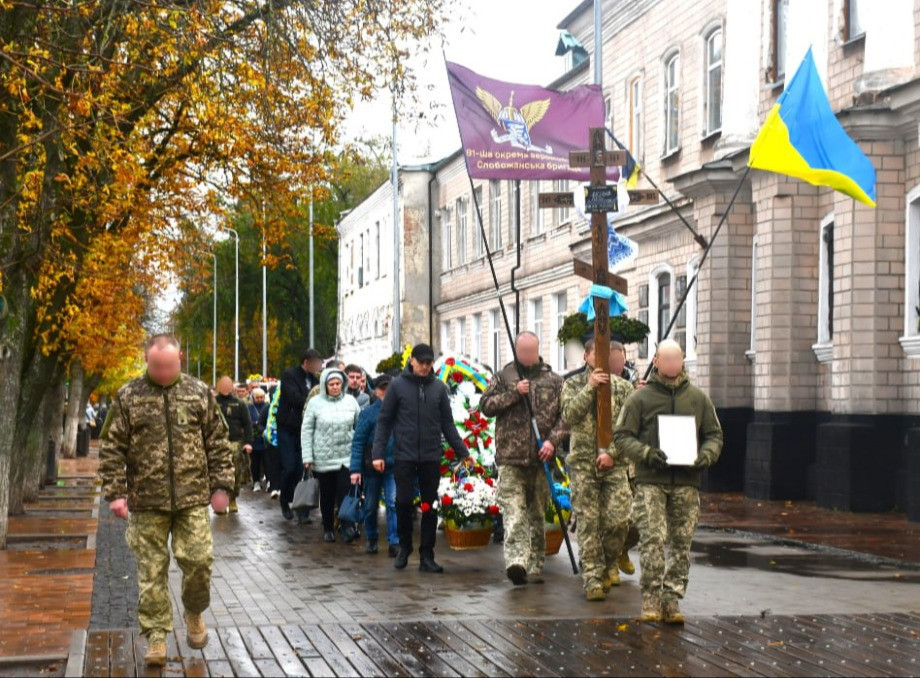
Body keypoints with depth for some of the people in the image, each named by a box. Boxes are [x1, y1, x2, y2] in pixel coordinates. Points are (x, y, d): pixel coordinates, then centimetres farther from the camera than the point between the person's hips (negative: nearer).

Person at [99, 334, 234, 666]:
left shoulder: (199, 393, 4)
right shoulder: (128, 397, 1)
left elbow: (218, 442, 8)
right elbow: (112, 448, 2)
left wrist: (221, 486, 3)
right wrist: (115, 492, -5)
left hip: (193, 499, 1)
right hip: (147, 502, 0)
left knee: (199, 560, -3)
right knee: (151, 571, 2)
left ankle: (194, 612, 25)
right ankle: (156, 635, 11)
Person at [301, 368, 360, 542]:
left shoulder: (351, 401, 1)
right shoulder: (315, 403, -3)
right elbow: (306, 430, 0)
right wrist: (307, 456, -4)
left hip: (346, 456, 0)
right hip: (323, 457, 0)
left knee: (345, 492, -11)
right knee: (327, 495, 9)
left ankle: (345, 525, 1)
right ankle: (328, 527, 22)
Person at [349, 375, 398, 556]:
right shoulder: (368, 412, -3)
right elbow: (358, 441, -4)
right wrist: (356, 469, -9)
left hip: (393, 466, 0)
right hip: (372, 465, 0)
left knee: (393, 503, -11)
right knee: (371, 506, 12)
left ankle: (394, 543, -9)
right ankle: (371, 539, 29)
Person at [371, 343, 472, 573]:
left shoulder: (439, 388, 6)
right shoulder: (398, 385, -1)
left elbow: (448, 424, 12)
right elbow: (384, 421, 1)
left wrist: (462, 452, 7)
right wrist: (378, 453, -5)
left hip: (431, 457, 2)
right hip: (404, 456, -2)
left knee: (430, 506, 3)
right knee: (404, 502, -1)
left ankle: (426, 556, 9)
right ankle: (404, 548, 19)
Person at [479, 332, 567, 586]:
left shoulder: (553, 381, 9)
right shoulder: (503, 377, 8)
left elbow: (565, 415, 6)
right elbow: (486, 405, 1)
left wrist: (553, 440, -9)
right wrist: (514, 393, -10)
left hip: (540, 459, 2)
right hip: (510, 458, -2)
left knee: (538, 513, 9)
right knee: (513, 511, -14)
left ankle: (535, 566, 17)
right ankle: (516, 561, -26)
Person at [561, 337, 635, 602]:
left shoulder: (623, 387, 7)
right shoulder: (573, 385, 7)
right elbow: (569, 416, -10)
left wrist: (612, 452, -11)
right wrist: (589, 388, -16)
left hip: (614, 464, 0)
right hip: (583, 463, 0)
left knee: (617, 519, -8)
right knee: (588, 523, -3)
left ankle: (609, 564, 19)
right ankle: (592, 578, 1)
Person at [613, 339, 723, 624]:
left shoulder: (698, 398, 10)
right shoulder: (640, 398, 2)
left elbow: (714, 435, 15)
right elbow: (622, 436, 1)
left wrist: (705, 456, -7)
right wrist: (647, 453, -16)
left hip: (686, 482, 3)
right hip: (651, 482, -3)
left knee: (681, 544, 4)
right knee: (652, 539, -11)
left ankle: (672, 599, 11)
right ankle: (651, 598, -3)